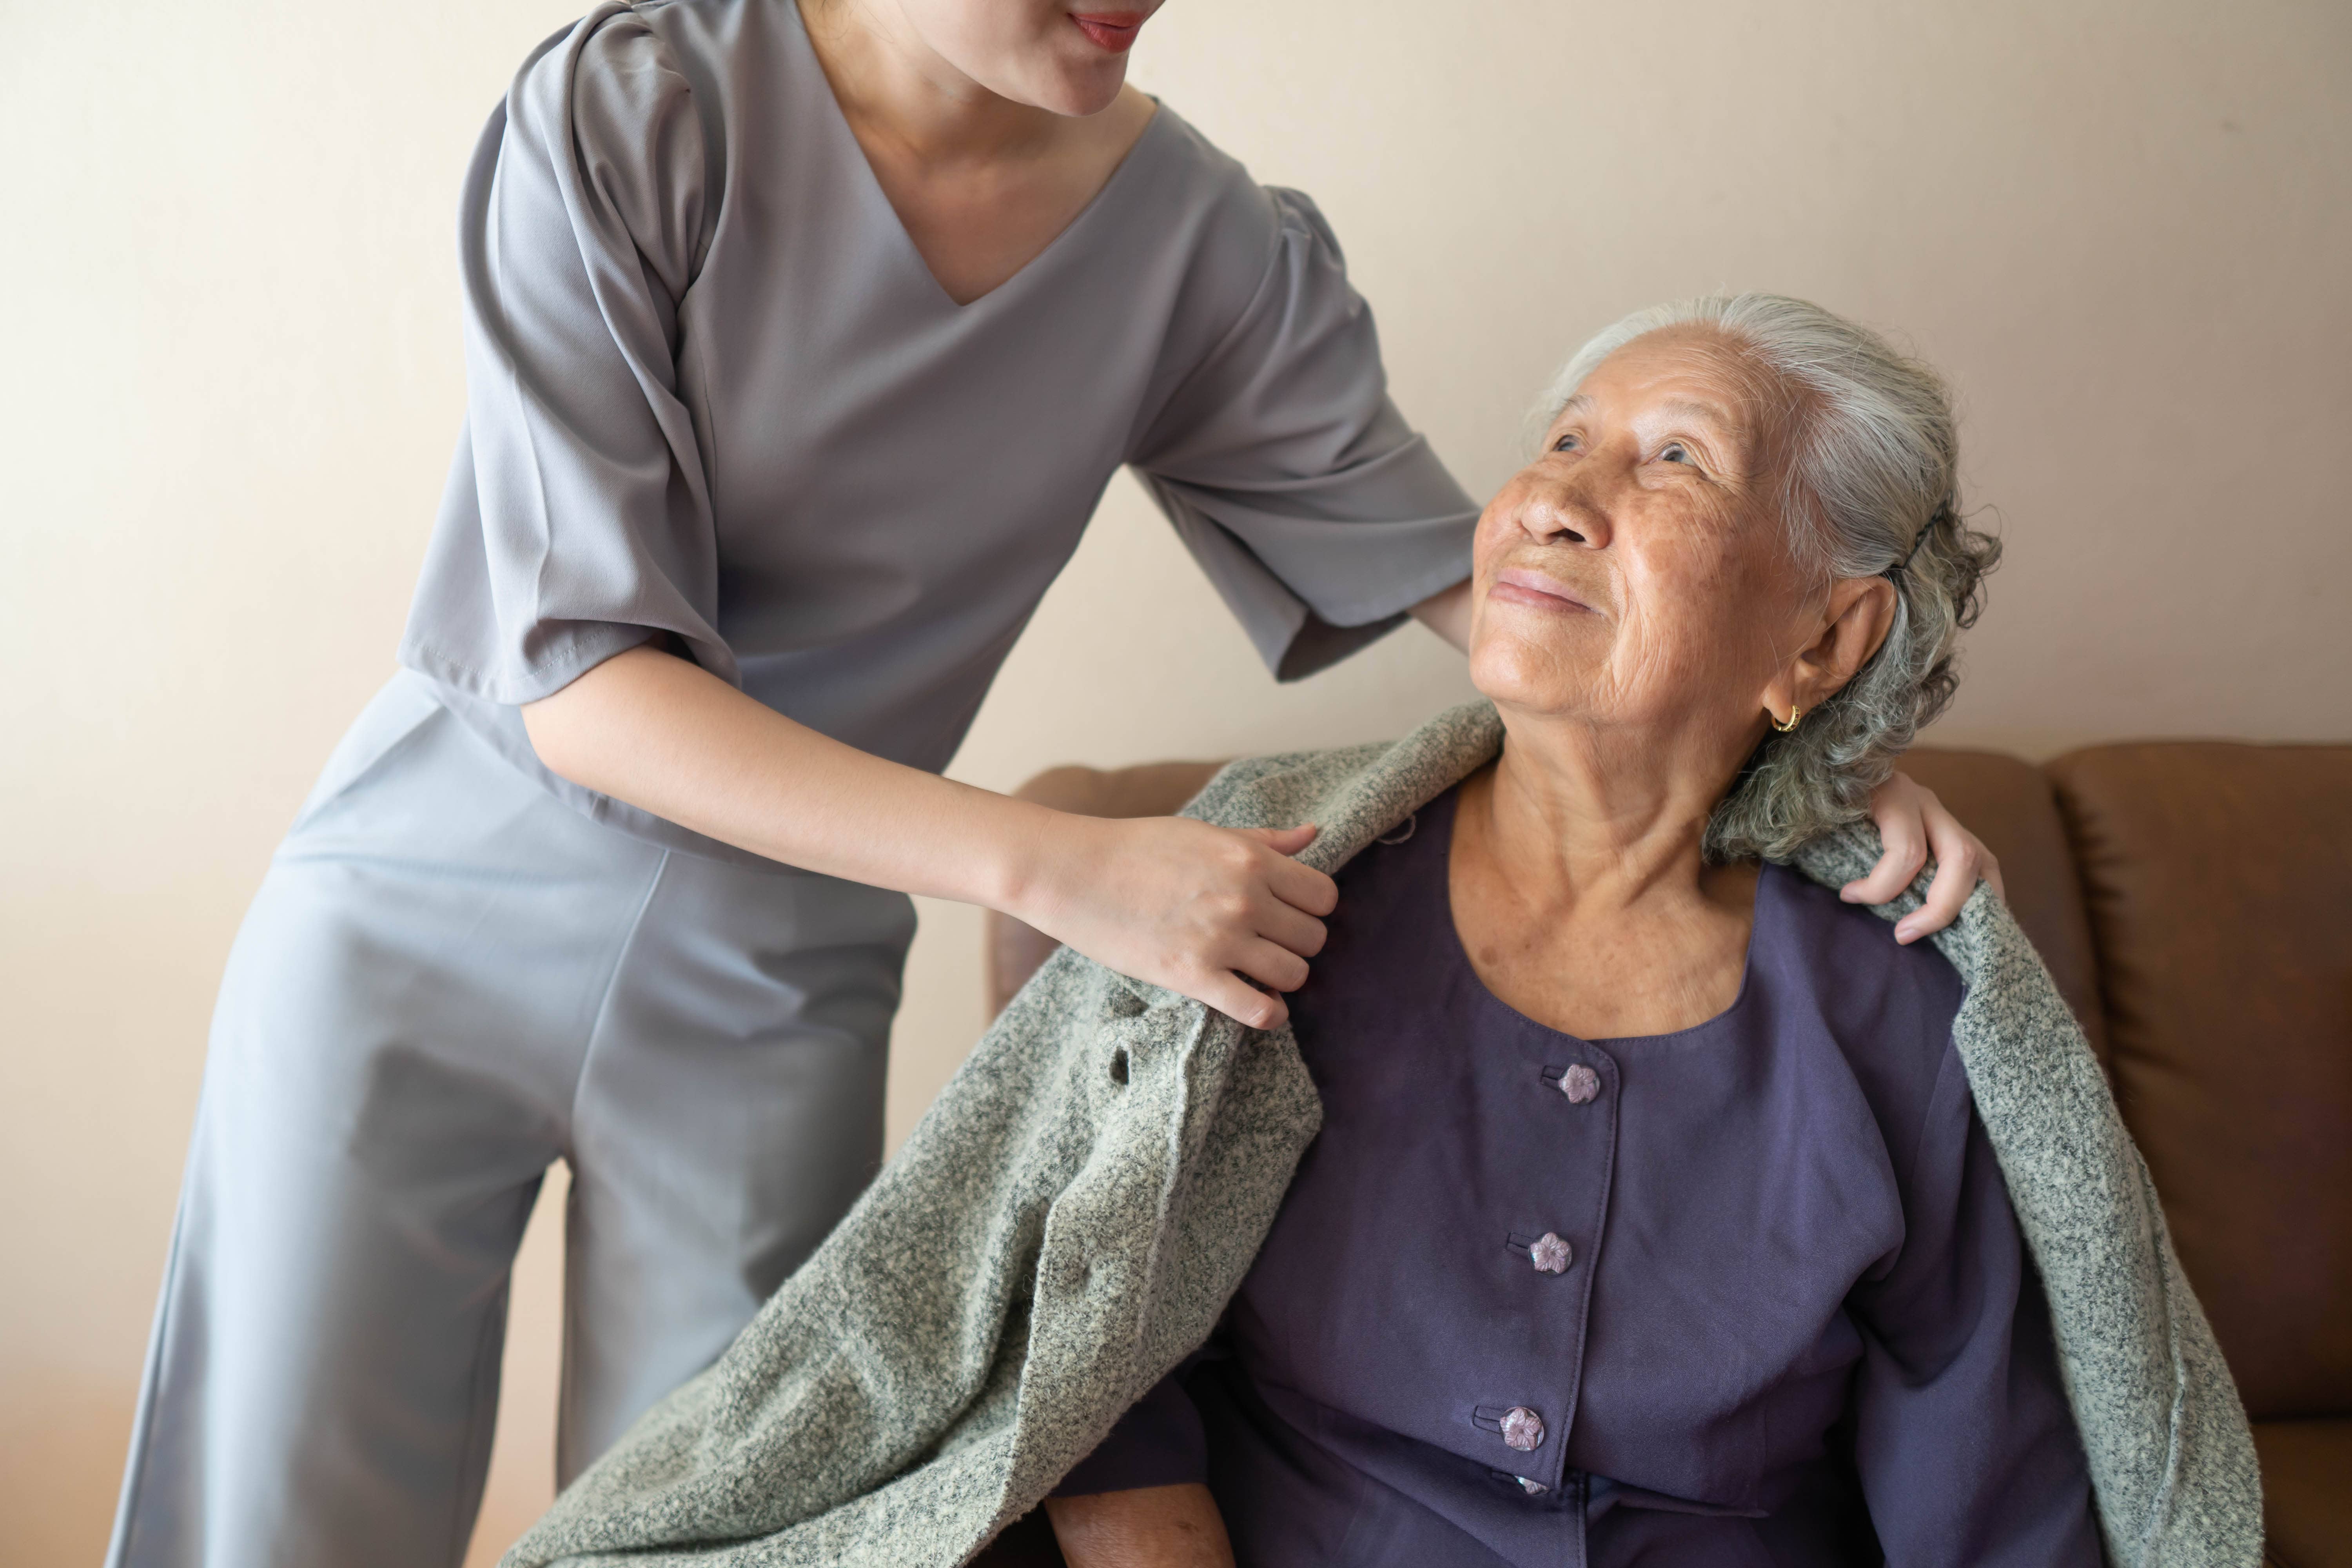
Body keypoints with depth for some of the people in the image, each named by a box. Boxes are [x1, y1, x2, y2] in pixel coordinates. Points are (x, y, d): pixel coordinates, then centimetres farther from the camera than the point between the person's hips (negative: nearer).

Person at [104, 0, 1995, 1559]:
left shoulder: (1208, 250, -9)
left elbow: (1468, 574, -3)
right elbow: (580, 676, -23)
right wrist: (1062, 868, -32)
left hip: (776, 1001, 2)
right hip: (434, 919, -1)